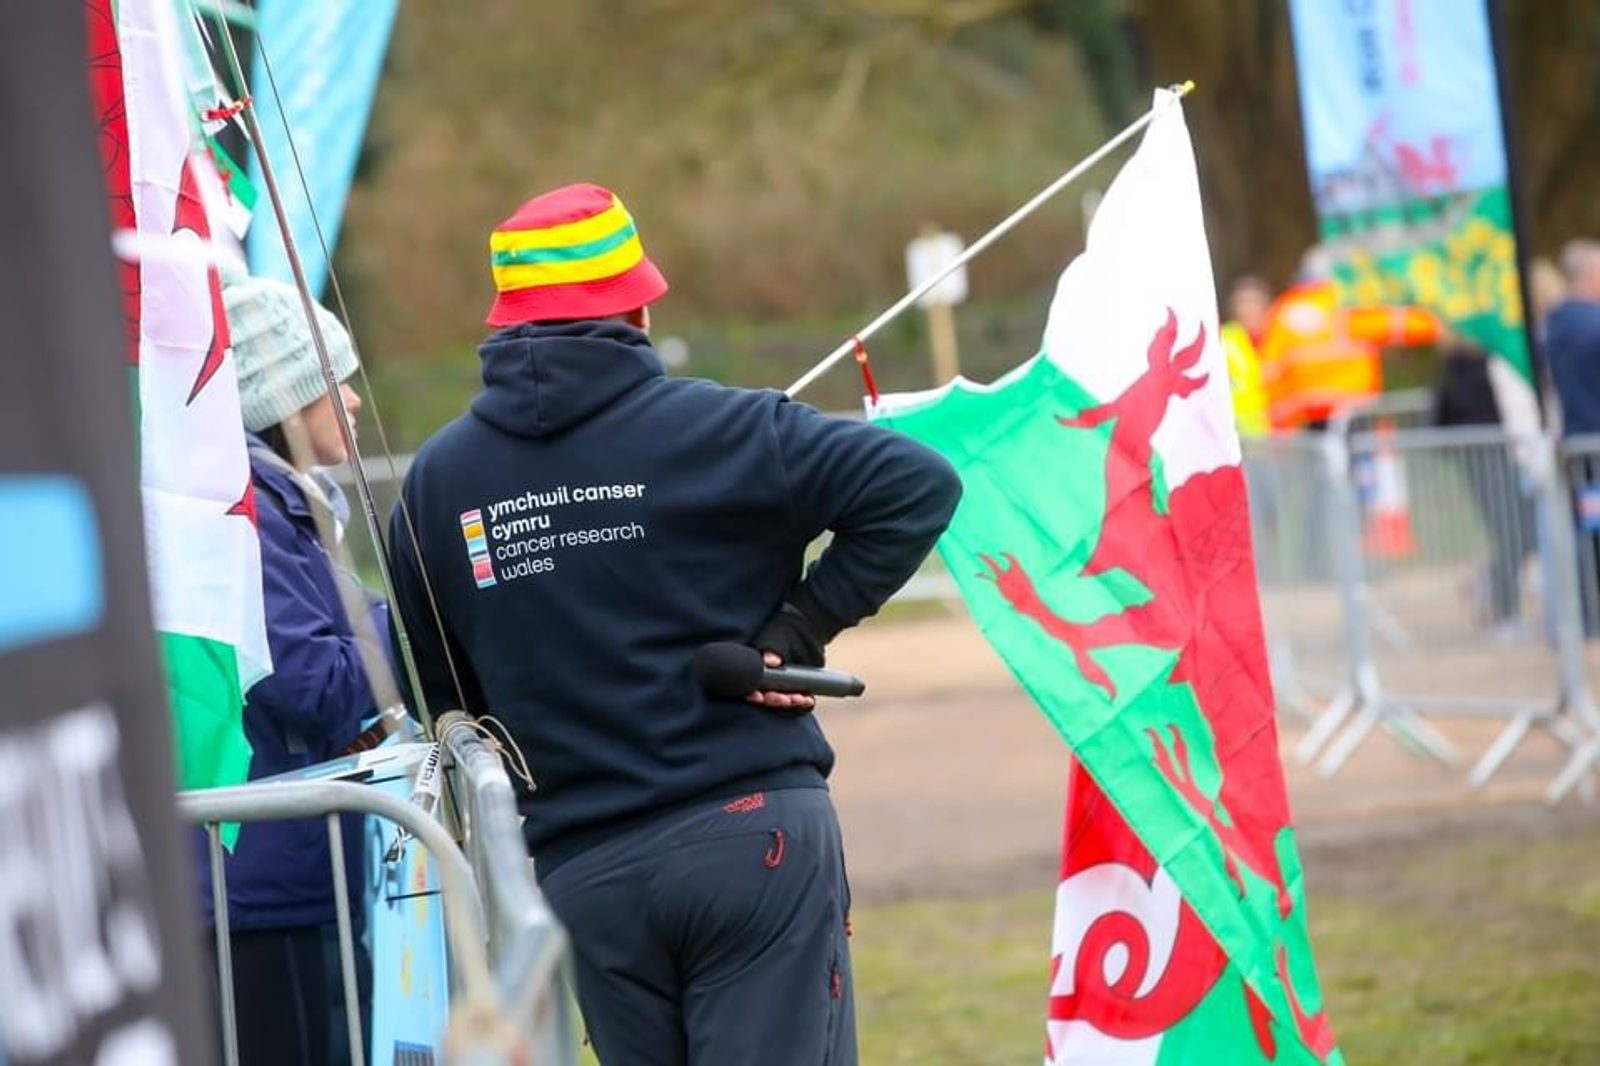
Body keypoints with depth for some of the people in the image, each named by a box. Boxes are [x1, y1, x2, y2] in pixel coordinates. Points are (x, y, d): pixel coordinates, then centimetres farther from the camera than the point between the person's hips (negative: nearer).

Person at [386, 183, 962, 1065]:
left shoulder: (438, 479, 5)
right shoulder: (711, 429, -6)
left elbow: (433, 693, 12)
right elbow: (918, 486, -10)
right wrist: (803, 626, -4)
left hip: (578, 873, 4)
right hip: (751, 829, -4)